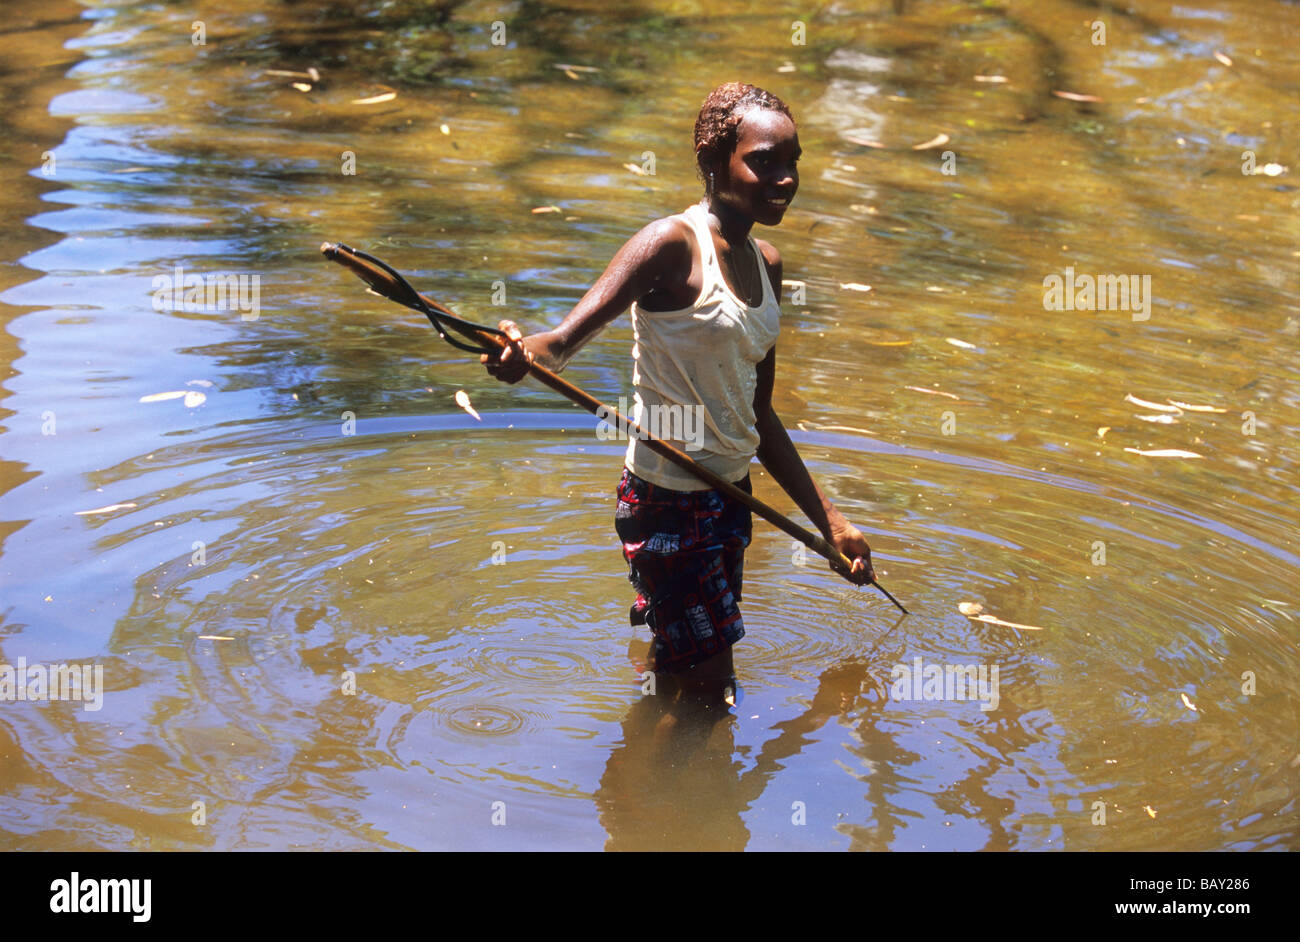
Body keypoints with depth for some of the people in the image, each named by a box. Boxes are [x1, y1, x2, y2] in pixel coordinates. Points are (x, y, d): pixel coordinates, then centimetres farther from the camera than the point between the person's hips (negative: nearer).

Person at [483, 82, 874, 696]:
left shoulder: (766, 264, 8)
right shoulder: (673, 244, -16)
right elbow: (570, 334, -30)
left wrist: (829, 521, 16)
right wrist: (523, 351, -54)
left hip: (730, 494, 8)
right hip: (667, 500, -8)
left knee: (677, 677, 16)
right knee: (708, 685, -1)